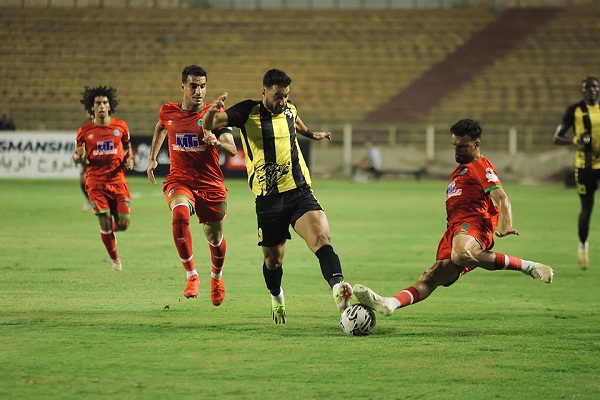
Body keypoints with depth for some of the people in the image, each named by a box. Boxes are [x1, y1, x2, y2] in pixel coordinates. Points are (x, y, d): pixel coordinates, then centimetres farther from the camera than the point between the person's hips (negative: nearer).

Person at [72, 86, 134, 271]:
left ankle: (108, 230, 36)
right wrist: (79, 156, -17)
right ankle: (115, 259, 15)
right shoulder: (84, 131, -2)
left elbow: (127, 146, 20)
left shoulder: (120, 126, 2)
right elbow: (77, 157, 7)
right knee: (105, 223, -7)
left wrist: (129, 159, 0)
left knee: (123, 224, -2)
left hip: (118, 181, 2)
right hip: (96, 183, -2)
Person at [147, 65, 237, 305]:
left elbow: (232, 149, -15)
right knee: (180, 216, -32)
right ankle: (191, 275, -22)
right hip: (179, 180, 0)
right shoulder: (168, 111, 2)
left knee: (215, 239, 9)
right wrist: (153, 157, 23)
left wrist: (216, 142, -35)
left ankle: (216, 277, 42)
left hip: (211, 184, 0)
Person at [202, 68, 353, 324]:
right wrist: (213, 111, -34)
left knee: (322, 238, -24)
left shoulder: (289, 109, 9)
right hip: (268, 198, -2)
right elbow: (208, 125, -11)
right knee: (272, 259, 9)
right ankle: (276, 298, 40)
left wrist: (311, 134, 52)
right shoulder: (248, 112, -4)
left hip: (300, 191, 2)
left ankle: (337, 286, -42)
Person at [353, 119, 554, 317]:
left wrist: (507, 225, -28)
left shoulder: (481, 166, 4)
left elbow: (502, 198, -10)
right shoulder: (459, 170, 33)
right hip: (455, 228, 10)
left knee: (460, 254, -41)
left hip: (472, 224, -10)